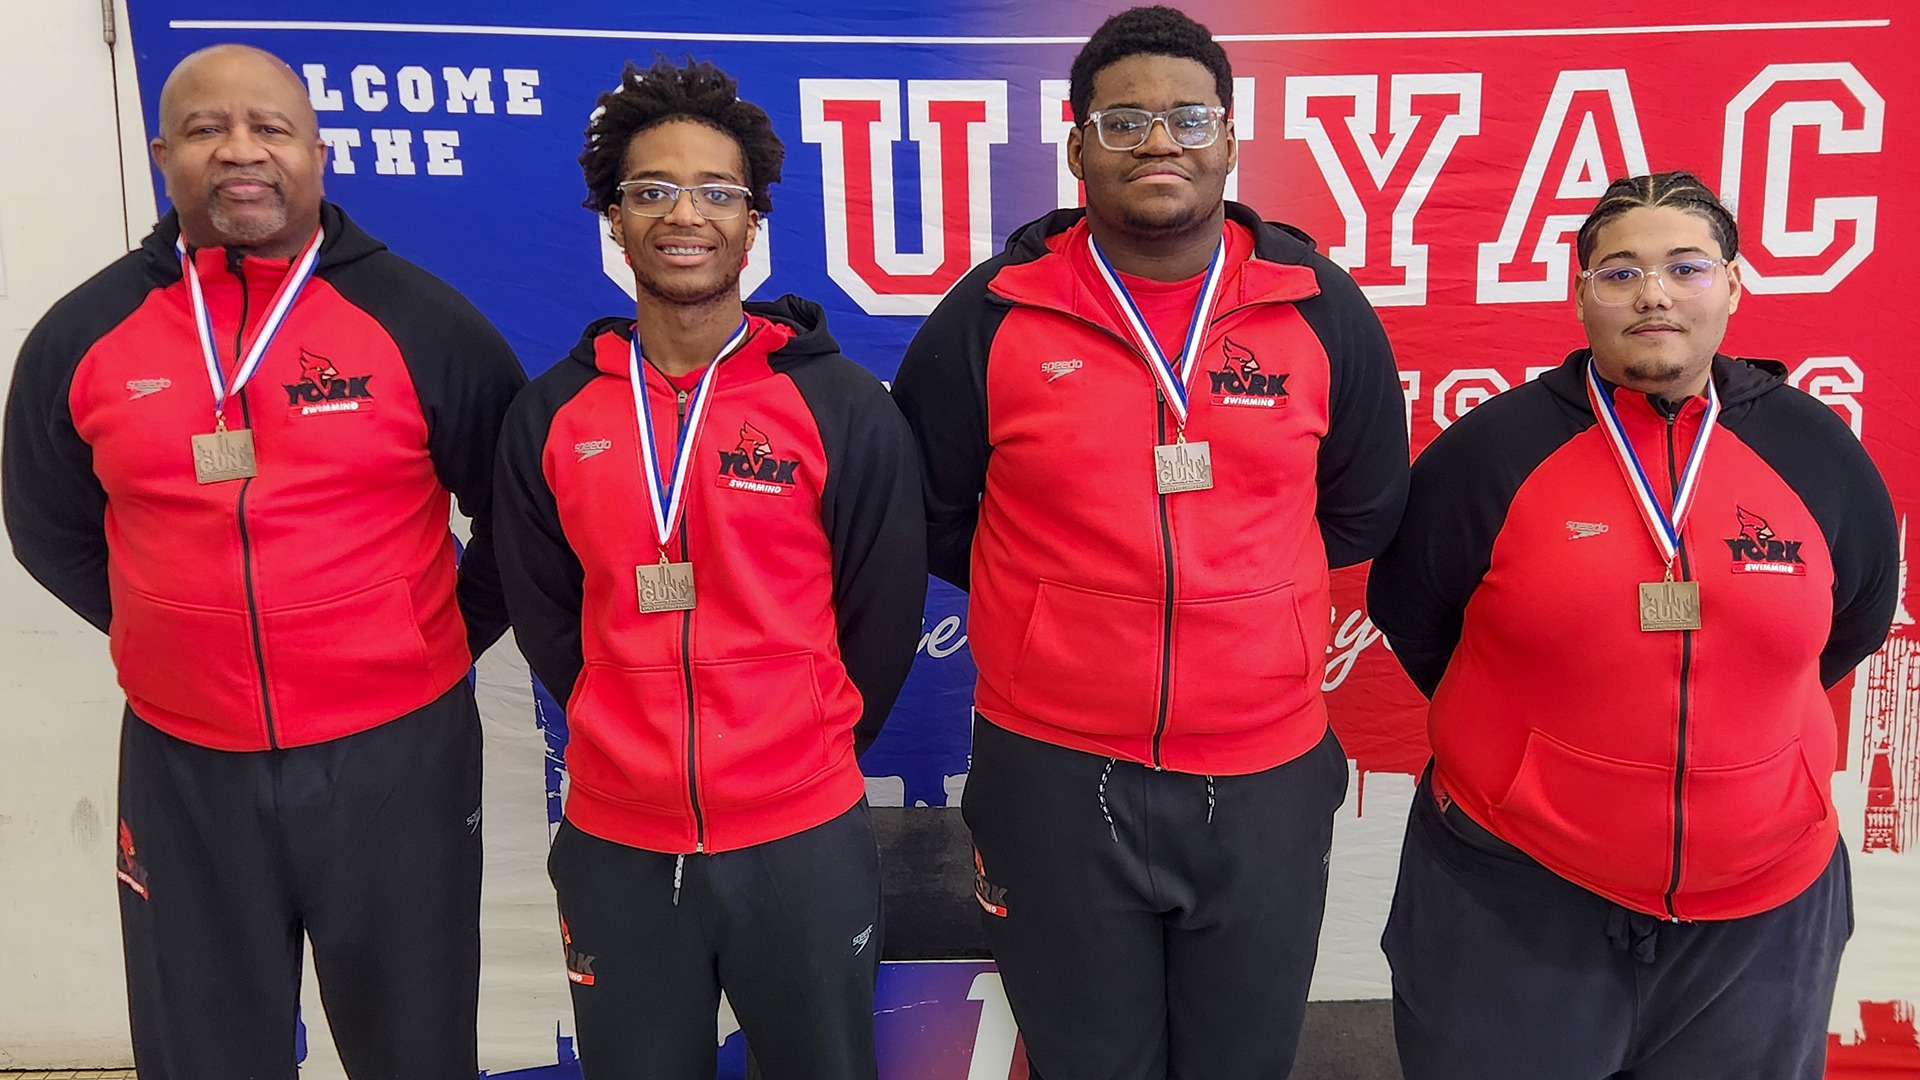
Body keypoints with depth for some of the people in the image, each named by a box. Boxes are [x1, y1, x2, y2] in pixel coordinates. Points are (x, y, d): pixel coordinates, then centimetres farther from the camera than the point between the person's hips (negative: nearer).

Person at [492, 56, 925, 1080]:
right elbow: (542, 615, 9)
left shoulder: (844, 406, -6)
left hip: (804, 843, -2)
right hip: (614, 848, 2)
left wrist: (802, 755, 6)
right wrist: (633, 747, 8)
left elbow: (881, 617, 0)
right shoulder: (550, 416, 1)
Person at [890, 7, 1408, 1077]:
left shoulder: (1322, 309, -1)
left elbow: (1366, 510, 11)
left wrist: (1242, 581, 8)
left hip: (1267, 782, 1)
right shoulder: (991, 314, -5)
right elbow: (927, 511, 6)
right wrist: (1058, 596, 5)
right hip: (1053, 781, -1)